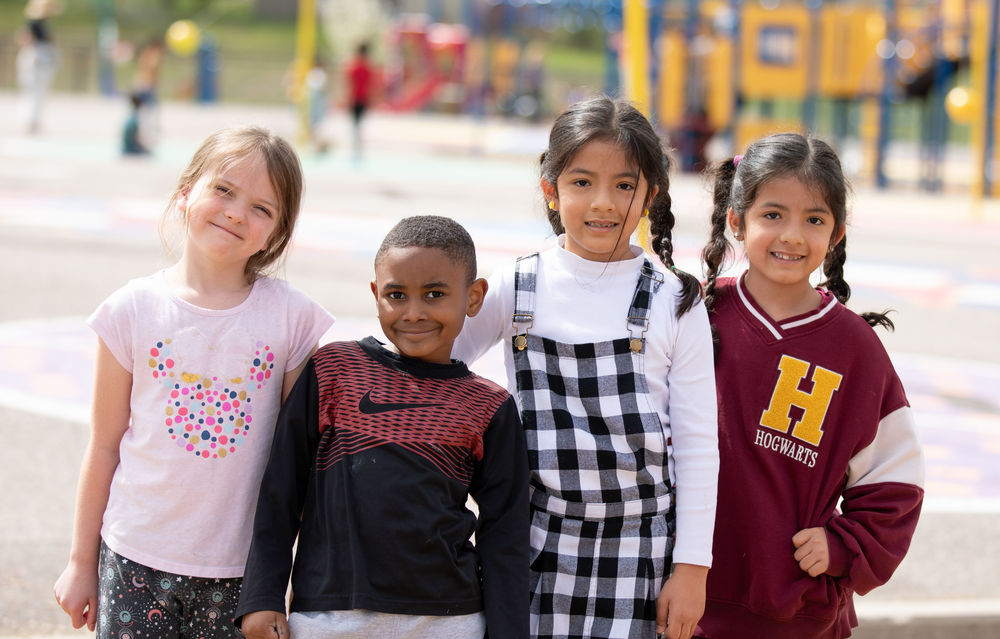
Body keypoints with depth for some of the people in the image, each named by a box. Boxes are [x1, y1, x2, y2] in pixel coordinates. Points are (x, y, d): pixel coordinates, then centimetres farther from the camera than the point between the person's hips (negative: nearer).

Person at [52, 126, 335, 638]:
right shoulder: (134, 309, -3)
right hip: (136, 558, 0)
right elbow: (104, 446, 3)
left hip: (241, 569, 0)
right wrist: (82, 561, 8)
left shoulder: (291, 317, -3)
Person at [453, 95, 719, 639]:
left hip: (632, 550, -1)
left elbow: (697, 447, 0)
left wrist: (691, 568, -1)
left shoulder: (674, 306, -2)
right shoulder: (518, 290, 1)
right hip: (536, 541, 1)